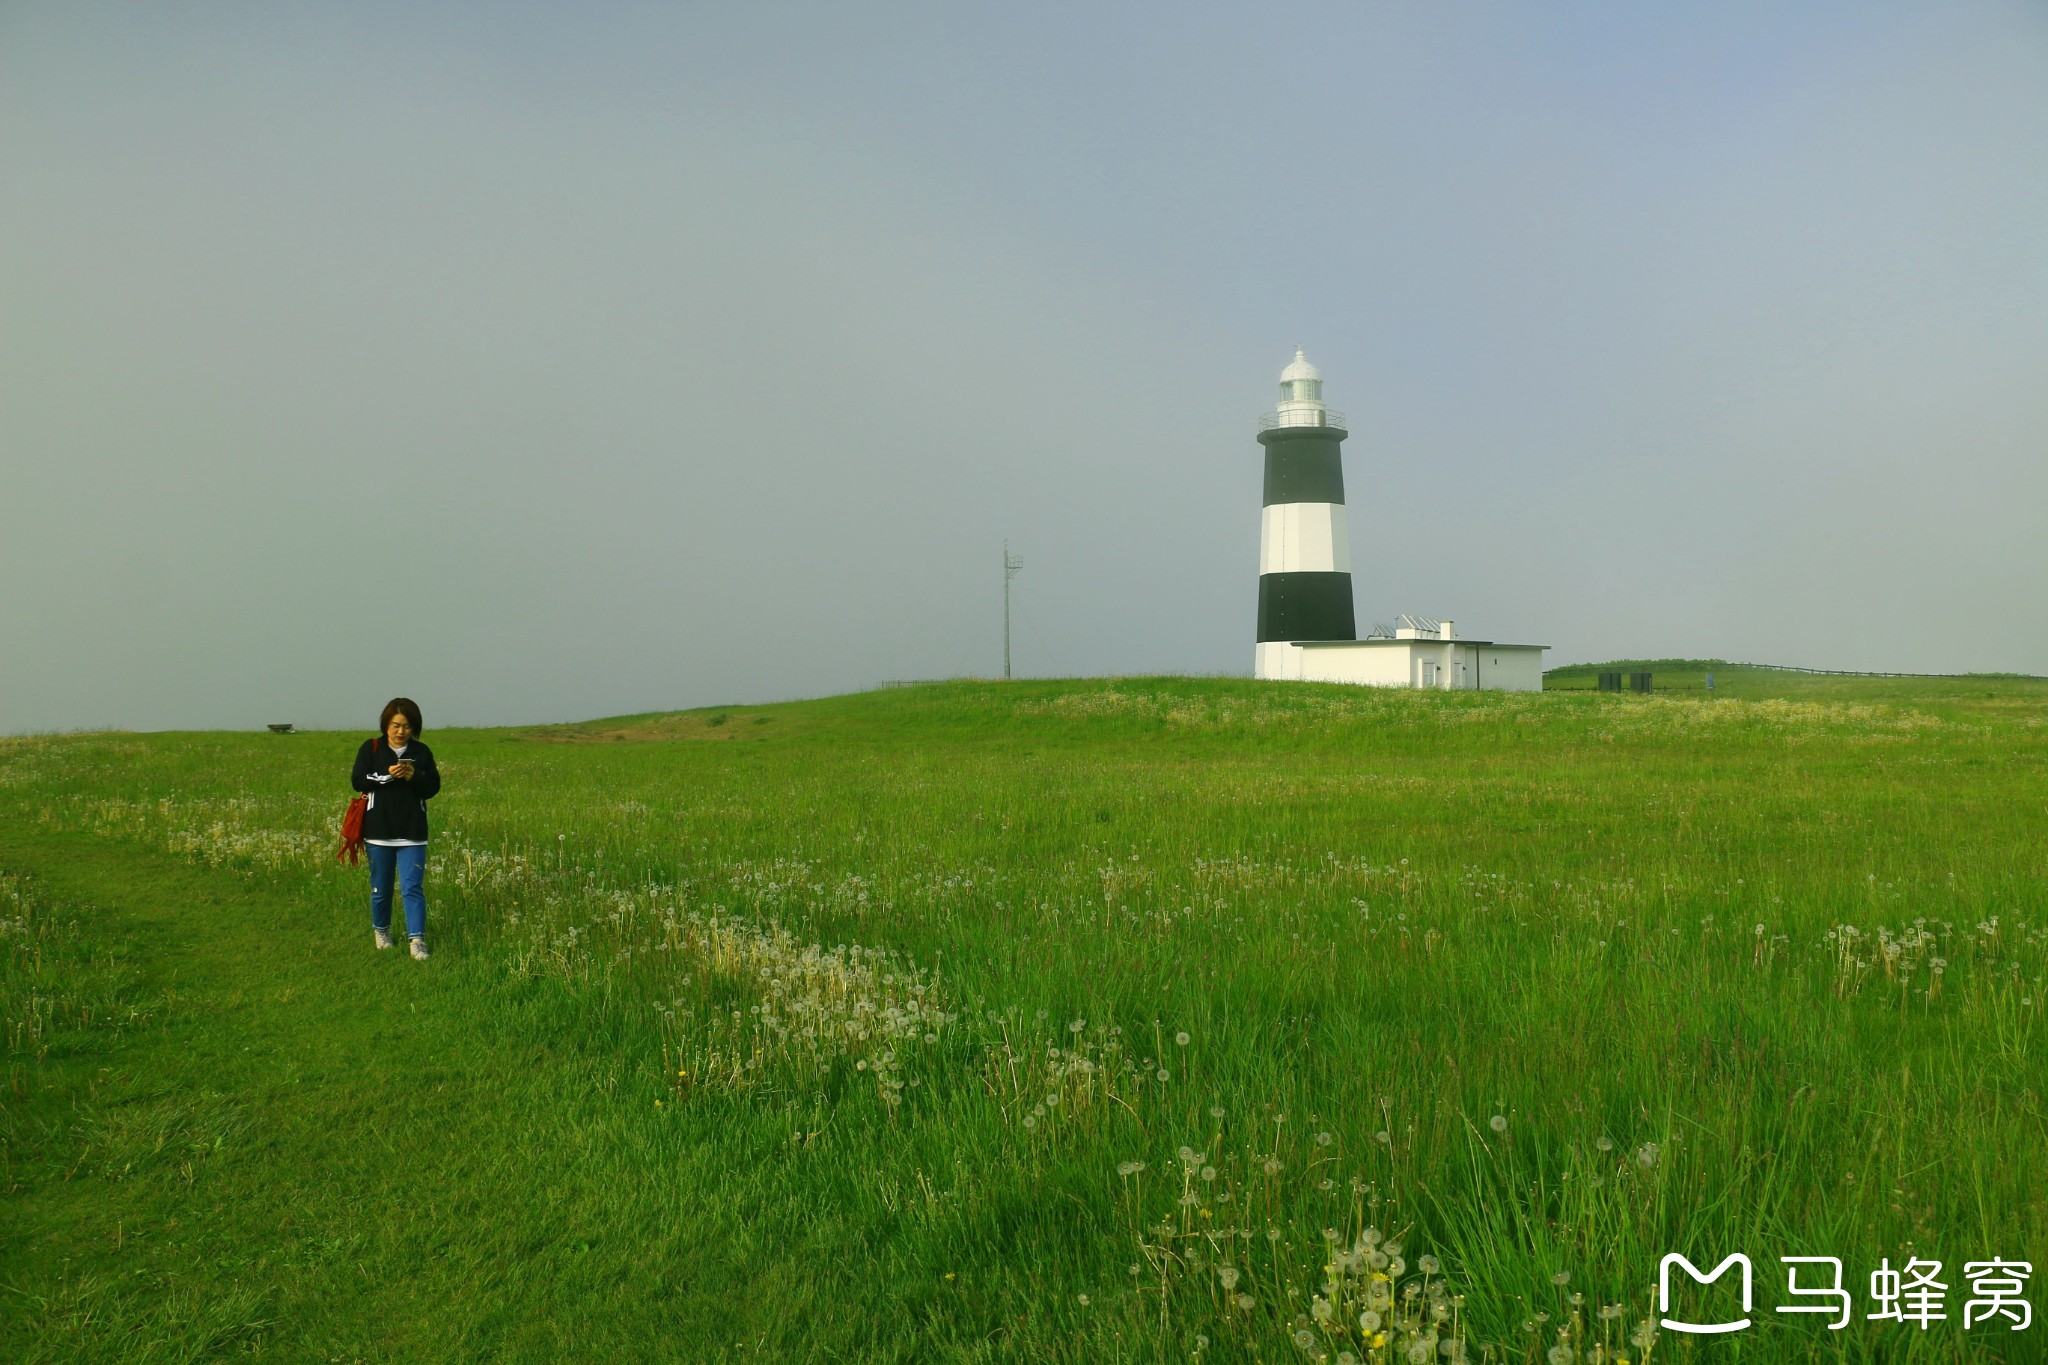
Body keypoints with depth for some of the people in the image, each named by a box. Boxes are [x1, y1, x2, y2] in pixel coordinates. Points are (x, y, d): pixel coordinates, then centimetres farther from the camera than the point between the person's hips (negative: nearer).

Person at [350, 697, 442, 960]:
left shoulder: (422, 752, 5)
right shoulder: (371, 748, 2)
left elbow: (433, 788, 3)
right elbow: (357, 781, -6)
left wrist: (414, 776, -15)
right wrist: (387, 775, -18)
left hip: (412, 832, 0)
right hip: (379, 830, 0)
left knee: (412, 887, -7)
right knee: (381, 887, 11)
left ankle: (418, 940, -9)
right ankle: (380, 931, 32)